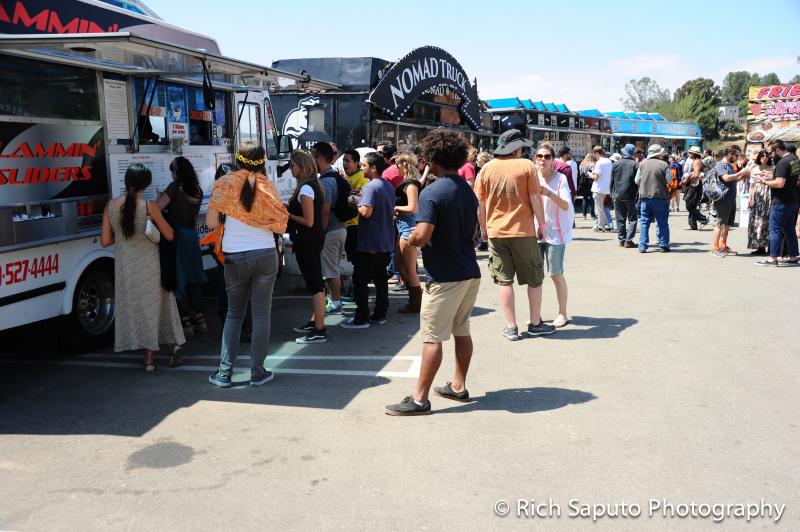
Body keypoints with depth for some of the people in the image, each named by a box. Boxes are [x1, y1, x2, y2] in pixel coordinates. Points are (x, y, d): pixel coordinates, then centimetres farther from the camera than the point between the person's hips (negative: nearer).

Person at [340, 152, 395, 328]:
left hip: (369, 244, -9)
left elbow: (366, 212, -28)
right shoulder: (388, 186, 11)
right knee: (381, 279, 14)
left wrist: (357, 204, -8)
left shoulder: (370, 187, -18)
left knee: (360, 281, -1)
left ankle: (361, 318, 0)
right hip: (386, 242, 9)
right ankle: (380, 315, 20)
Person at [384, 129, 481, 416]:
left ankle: (420, 398, 2)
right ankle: (458, 386, 28)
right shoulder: (469, 191, 11)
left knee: (433, 337, -3)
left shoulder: (431, 193, -16)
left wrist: (408, 239, -3)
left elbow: (422, 236, -23)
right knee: (461, 331, 17)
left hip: (445, 277, -8)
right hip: (470, 272, 8)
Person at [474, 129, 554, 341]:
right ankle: (535, 324, 20)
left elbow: (480, 204, 5)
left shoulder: (487, 169, 2)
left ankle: (511, 327, 9)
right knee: (534, 279, 13)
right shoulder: (526, 166, -5)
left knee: (505, 281, 8)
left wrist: (483, 228, 16)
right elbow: (535, 199, -6)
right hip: (523, 231, -2)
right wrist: (542, 224, 5)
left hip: (496, 232, 2)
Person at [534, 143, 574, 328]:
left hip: (555, 233, -4)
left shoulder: (560, 178, -6)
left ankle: (562, 314, 16)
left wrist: (549, 193, -28)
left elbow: (566, 206, -15)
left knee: (556, 275, 1)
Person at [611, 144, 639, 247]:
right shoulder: (635, 164, -8)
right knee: (632, 218, 5)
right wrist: (638, 195, 0)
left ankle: (621, 240, 10)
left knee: (620, 219, 9)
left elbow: (612, 180, 6)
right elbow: (637, 181, -7)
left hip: (617, 195, 3)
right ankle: (628, 240, -4)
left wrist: (612, 194, 13)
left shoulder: (616, 164, 2)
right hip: (630, 196, -3)